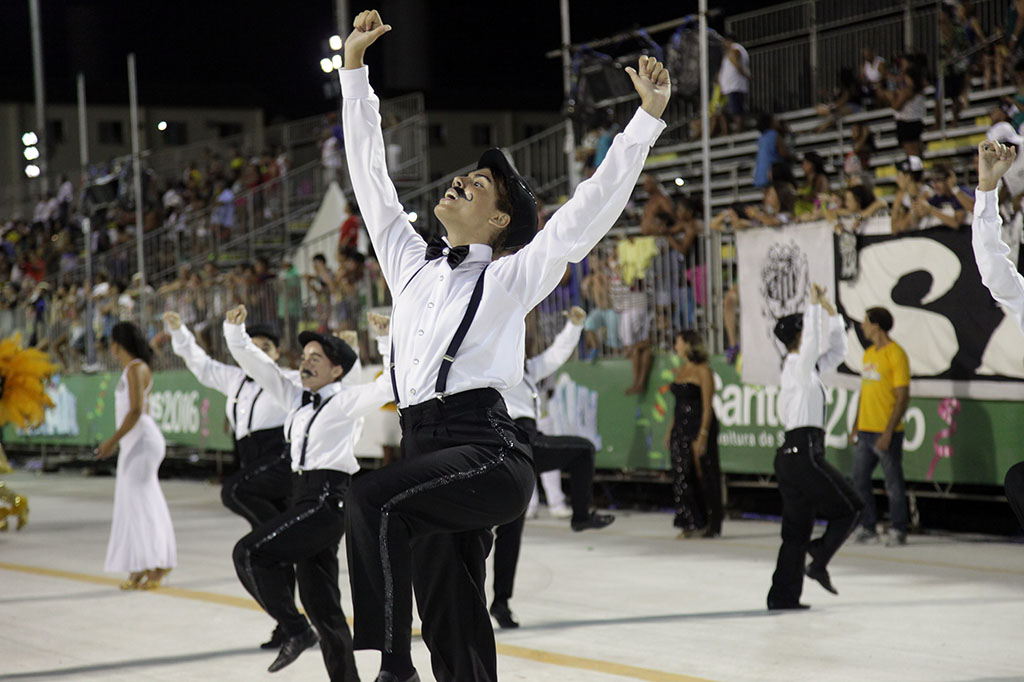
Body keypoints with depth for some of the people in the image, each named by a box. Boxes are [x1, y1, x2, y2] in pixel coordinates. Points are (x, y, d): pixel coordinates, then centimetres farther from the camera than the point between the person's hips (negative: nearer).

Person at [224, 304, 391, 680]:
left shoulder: (347, 401, -4)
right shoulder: (296, 398, 15)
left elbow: (388, 386, -16)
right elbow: (256, 365, 17)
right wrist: (235, 332, 3)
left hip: (328, 500, -8)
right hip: (304, 499, 8)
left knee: (249, 552, -16)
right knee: (320, 602, 9)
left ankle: (295, 630, -7)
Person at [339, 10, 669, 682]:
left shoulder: (511, 278, 4)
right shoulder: (411, 264, 20)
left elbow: (593, 205, -3)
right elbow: (369, 172, 25)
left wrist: (647, 119, -10)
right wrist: (355, 70, 24)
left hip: (489, 456, -6)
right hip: (428, 454, 6)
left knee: (373, 500, -31)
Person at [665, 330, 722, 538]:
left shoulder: (703, 371, -10)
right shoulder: (679, 371, 14)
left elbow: (707, 406, -14)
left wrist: (703, 434, -20)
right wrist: (670, 430, 16)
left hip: (699, 425, -8)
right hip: (681, 427, 8)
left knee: (703, 475, -3)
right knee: (681, 475, 5)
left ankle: (711, 525, 3)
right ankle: (691, 523, 10)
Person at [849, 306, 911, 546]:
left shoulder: (896, 355, -11)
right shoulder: (868, 354, 14)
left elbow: (903, 397, -14)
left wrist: (888, 432, -18)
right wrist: (856, 426, 17)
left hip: (887, 433, -8)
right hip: (866, 431, 8)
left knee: (893, 482, 0)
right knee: (859, 479, 8)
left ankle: (898, 531, 9)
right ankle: (868, 527, 18)